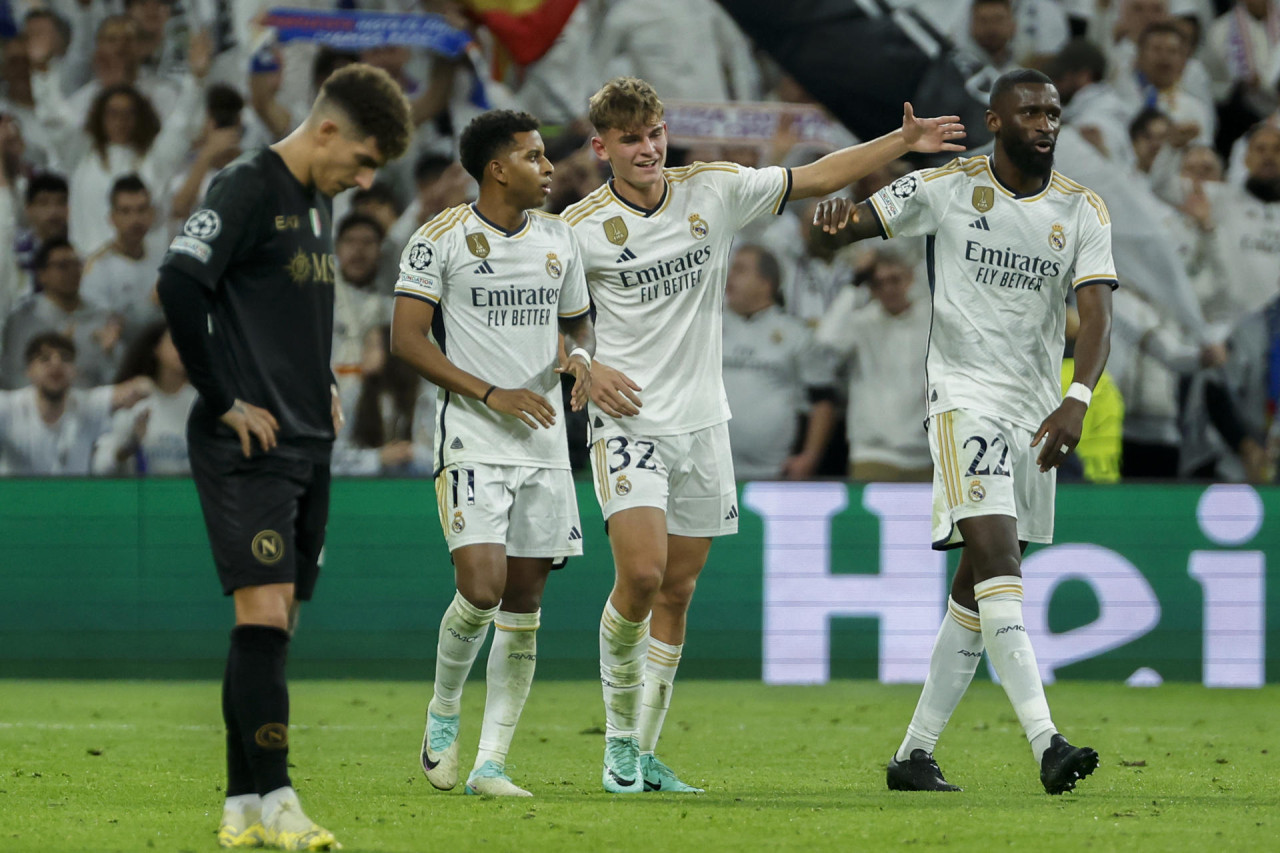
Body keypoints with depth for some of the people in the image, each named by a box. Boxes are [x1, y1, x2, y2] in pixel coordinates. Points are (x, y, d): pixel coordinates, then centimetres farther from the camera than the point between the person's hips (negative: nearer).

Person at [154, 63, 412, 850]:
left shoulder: (320, 204, 17)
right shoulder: (247, 190, -11)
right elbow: (179, 287, -21)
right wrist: (225, 402, -17)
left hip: (307, 445, 9)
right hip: (247, 449, -9)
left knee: (276, 628, 8)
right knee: (264, 616, -15)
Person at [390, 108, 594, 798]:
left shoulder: (559, 238, 11)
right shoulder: (442, 238, -5)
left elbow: (579, 323, 23)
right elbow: (406, 338, -7)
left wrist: (581, 356, -2)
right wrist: (492, 395, -14)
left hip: (544, 445, 5)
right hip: (471, 441, -5)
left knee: (524, 602, 2)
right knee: (482, 586, -19)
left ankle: (491, 763, 6)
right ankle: (443, 712, 9)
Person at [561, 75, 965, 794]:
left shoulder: (715, 190, 0)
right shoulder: (578, 228, -6)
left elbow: (817, 177, 6)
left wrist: (903, 142, -2)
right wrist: (584, 369, -12)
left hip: (702, 420, 4)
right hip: (628, 420, -4)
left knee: (678, 591, 6)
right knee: (642, 574, -19)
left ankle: (646, 750, 16)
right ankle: (619, 735, -1)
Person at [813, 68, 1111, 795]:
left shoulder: (1083, 211, 3)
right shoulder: (947, 188, -1)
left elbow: (1097, 317, -7)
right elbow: (855, 221, 7)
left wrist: (1077, 400, -24)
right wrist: (836, 209, -19)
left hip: (1038, 407, 4)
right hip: (966, 394, -4)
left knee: (981, 586, 8)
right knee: (996, 552, -21)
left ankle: (916, 753, 17)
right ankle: (1046, 743, -30)